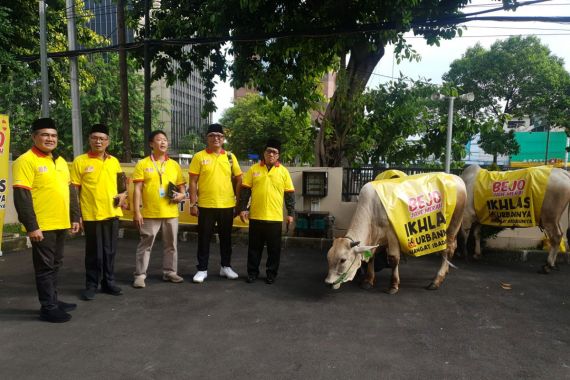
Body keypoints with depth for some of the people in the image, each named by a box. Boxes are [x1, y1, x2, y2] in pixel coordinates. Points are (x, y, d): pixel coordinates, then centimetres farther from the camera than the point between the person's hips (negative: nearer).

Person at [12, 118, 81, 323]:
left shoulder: (60, 161, 13)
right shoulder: (26, 161, -11)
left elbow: (70, 190, 18)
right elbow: (22, 197, -16)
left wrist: (75, 217, 14)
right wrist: (31, 226, -19)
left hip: (61, 224, 8)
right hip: (42, 226, -7)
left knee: (55, 265, 16)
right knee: (45, 267, 2)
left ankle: (54, 300, 29)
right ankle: (48, 308, 12)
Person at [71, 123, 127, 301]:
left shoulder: (114, 161, 9)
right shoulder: (80, 161, -4)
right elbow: (74, 190, -3)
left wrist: (123, 194, -1)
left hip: (112, 213, 4)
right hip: (91, 214, -4)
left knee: (110, 250, 12)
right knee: (94, 252, 5)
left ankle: (108, 282, 25)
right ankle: (91, 285, 20)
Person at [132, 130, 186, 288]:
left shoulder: (174, 165, 9)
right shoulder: (143, 164, -1)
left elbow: (182, 187, 14)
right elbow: (138, 190, -4)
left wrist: (181, 195, -9)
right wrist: (137, 212, -10)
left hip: (171, 213, 3)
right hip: (150, 213, -3)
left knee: (171, 245, 11)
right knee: (145, 245, 4)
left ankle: (170, 272, 24)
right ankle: (140, 275, 14)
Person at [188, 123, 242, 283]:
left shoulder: (230, 156, 6)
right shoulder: (199, 157, -2)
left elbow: (239, 179, 11)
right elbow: (193, 182, -3)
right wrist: (193, 204, -8)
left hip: (227, 205, 3)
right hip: (206, 205, -2)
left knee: (226, 237, 13)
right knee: (204, 238, 6)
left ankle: (226, 267, 27)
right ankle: (202, 269, 18)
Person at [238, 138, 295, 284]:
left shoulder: (283, 171, 3)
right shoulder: (254, 169, 4)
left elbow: (289, 194, 4)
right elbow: (245, 191, 5)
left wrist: (290, 213, 1)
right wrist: (242, 209, -1)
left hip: (275, 217, 0)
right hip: (256, 216, 0)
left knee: (274, 248, 8)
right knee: (254, 247, 10)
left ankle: (271, 273, 22)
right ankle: (252, 272, 23)